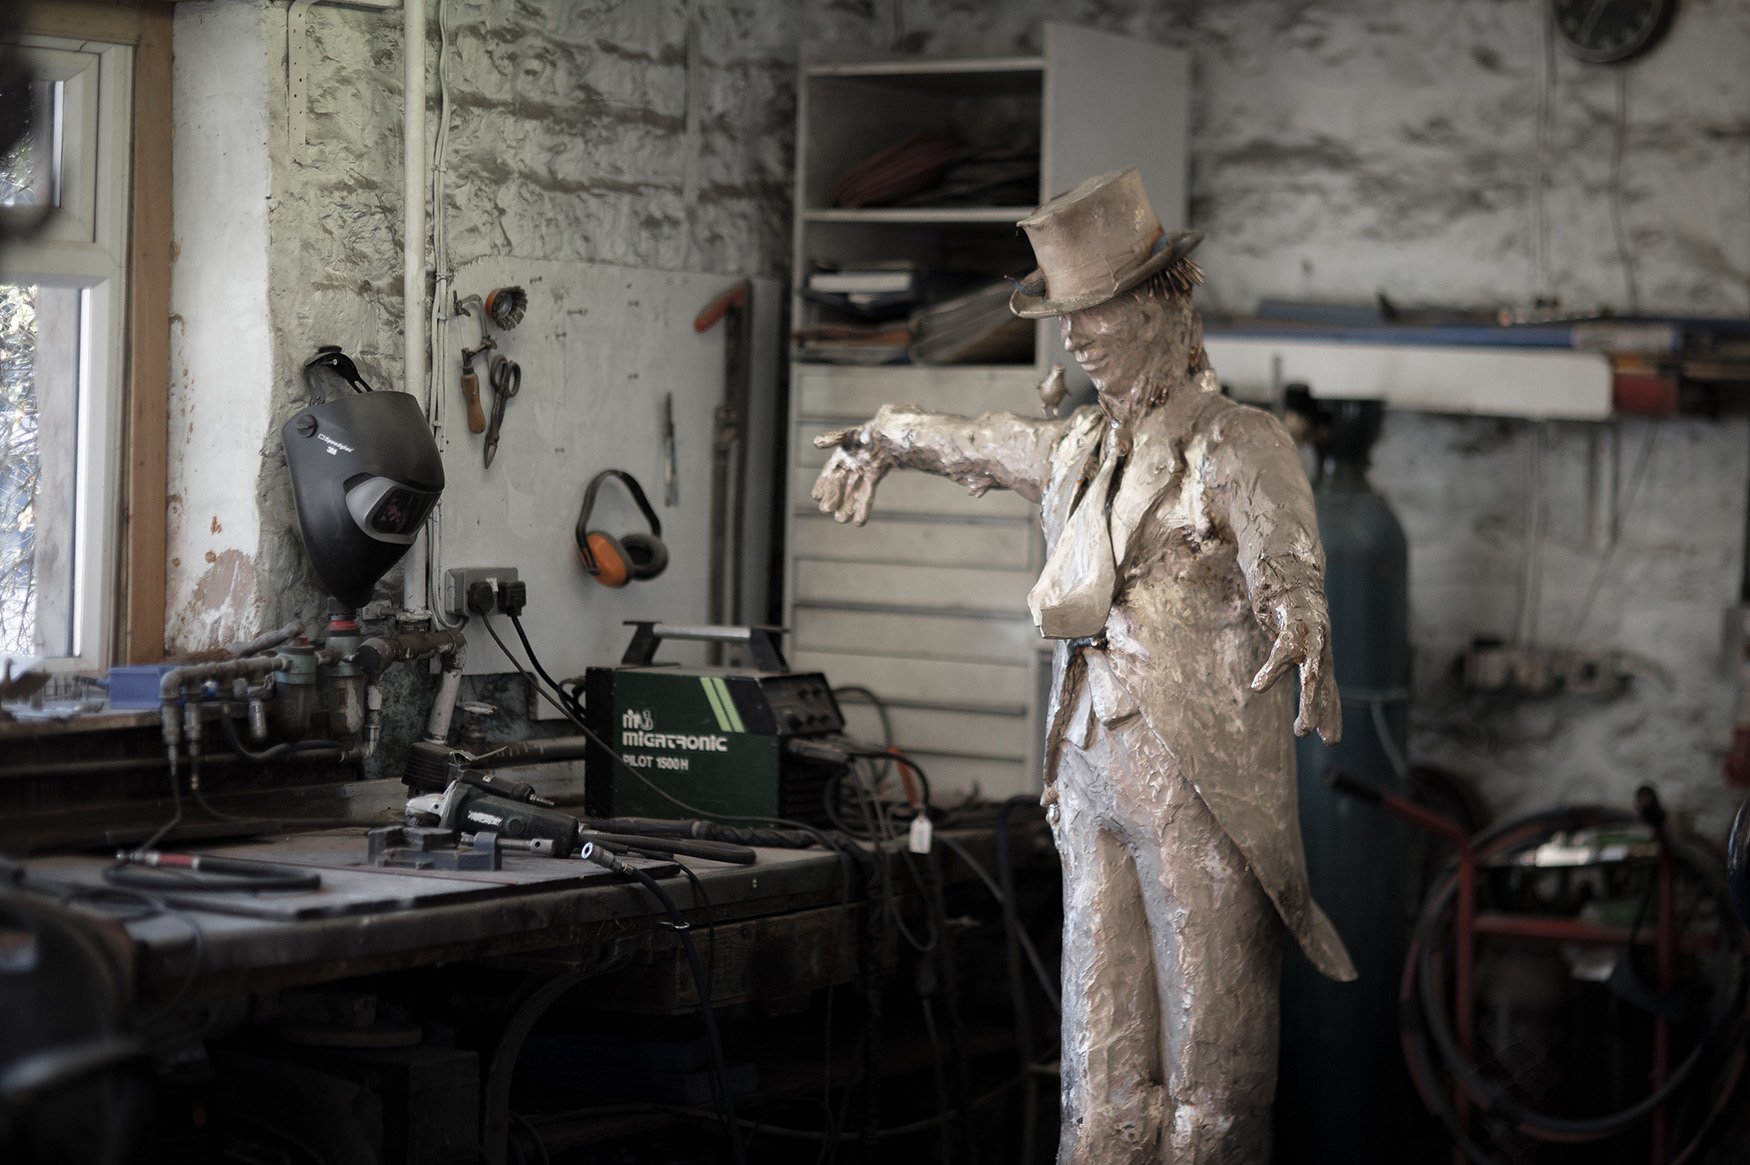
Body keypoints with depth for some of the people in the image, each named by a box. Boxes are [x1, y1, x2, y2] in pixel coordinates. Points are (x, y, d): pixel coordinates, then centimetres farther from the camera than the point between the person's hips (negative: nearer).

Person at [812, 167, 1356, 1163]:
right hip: (1092, 772, 7)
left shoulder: (1238, 446, -9)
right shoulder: (1078, 448, 15)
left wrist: (1300, 632, -51)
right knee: (1103, 1068, 9)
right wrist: (875, 440, 54)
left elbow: (1288, 569, -29)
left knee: (1211, 1051, -4)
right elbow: (964, 440, 36)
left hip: (1204, 781, -7)